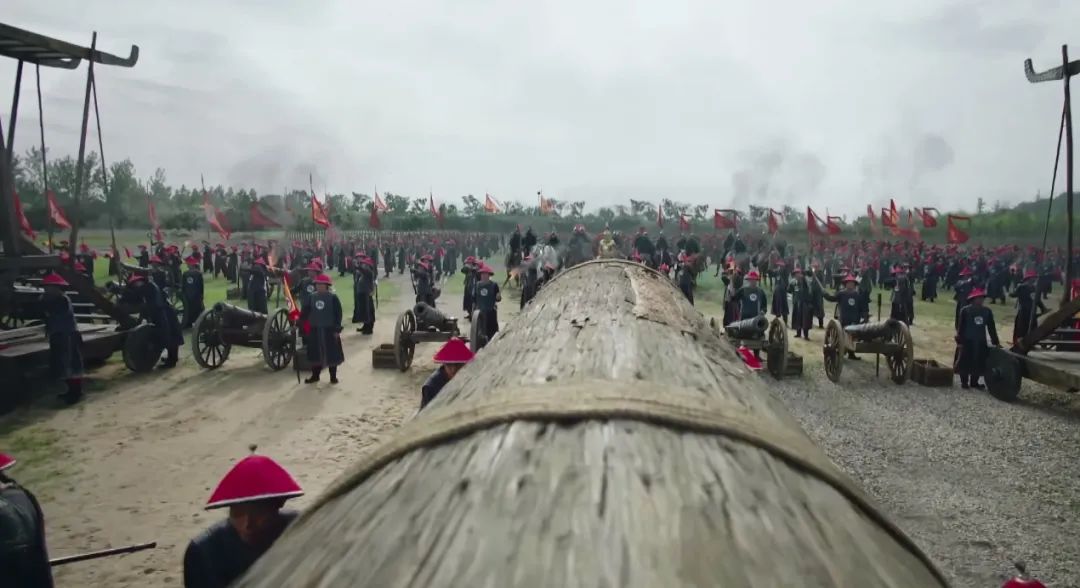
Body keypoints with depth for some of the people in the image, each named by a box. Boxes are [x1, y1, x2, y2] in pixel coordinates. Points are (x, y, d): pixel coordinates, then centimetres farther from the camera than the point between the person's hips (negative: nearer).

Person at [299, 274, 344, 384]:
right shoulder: (313, 297, 4)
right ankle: (315, 375, 22)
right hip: (315, 329, 4)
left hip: (329, 329, -4)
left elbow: (338, 314, -9)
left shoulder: (333, 297, -9)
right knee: (315, 353, 10)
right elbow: (306, 311, 6)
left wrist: (337, 329, -12)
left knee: (331, 354, 4)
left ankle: (333, 376, 16)